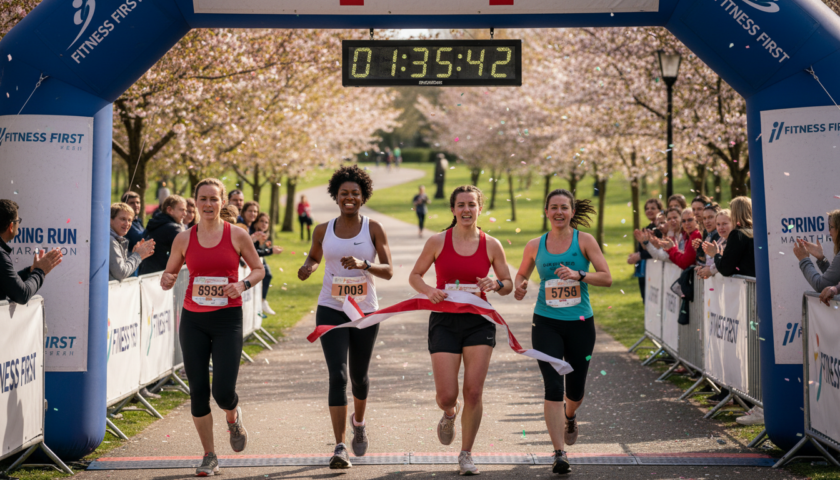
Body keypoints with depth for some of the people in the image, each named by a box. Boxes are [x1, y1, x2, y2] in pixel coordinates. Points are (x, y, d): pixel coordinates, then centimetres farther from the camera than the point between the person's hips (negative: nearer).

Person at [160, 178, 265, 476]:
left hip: (227, 319, -2)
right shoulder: (184, 239, 3)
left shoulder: (237, 236, -1)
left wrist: (243, 284, -12)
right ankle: (209, 456, 16)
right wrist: (166, 281, -12)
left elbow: (258, 269, 8)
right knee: (198, 390, 1)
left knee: (223, 391, -11)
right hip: (193, 320, 2)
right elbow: (169, 275, 12)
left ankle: (233, 417, 27)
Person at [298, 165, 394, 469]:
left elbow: (388, 271, -7)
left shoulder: (373, 229, -3)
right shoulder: (323, 231, 2)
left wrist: (363, 264, -25)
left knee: (359, 376, 14)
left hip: (365, 311, 0)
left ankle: (358, 423, 46)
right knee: (337, 375, -13)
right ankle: (340, 448, -13)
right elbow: (314, 257, 20)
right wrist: (307, 268, -3)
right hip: (331, 310, 0)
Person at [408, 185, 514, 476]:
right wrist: (428, 290, -15)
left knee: (474, 392, -4)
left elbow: (508, 285, 10)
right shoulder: (437, 242, -1)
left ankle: (466, 454, 13)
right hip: (445, 321, -1)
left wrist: (496, 284, -13)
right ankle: (449, 414, 35)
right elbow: (415, 275, 7)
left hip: (479, 322, 1)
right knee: (446, 395, -5)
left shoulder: (491, 245, 2)